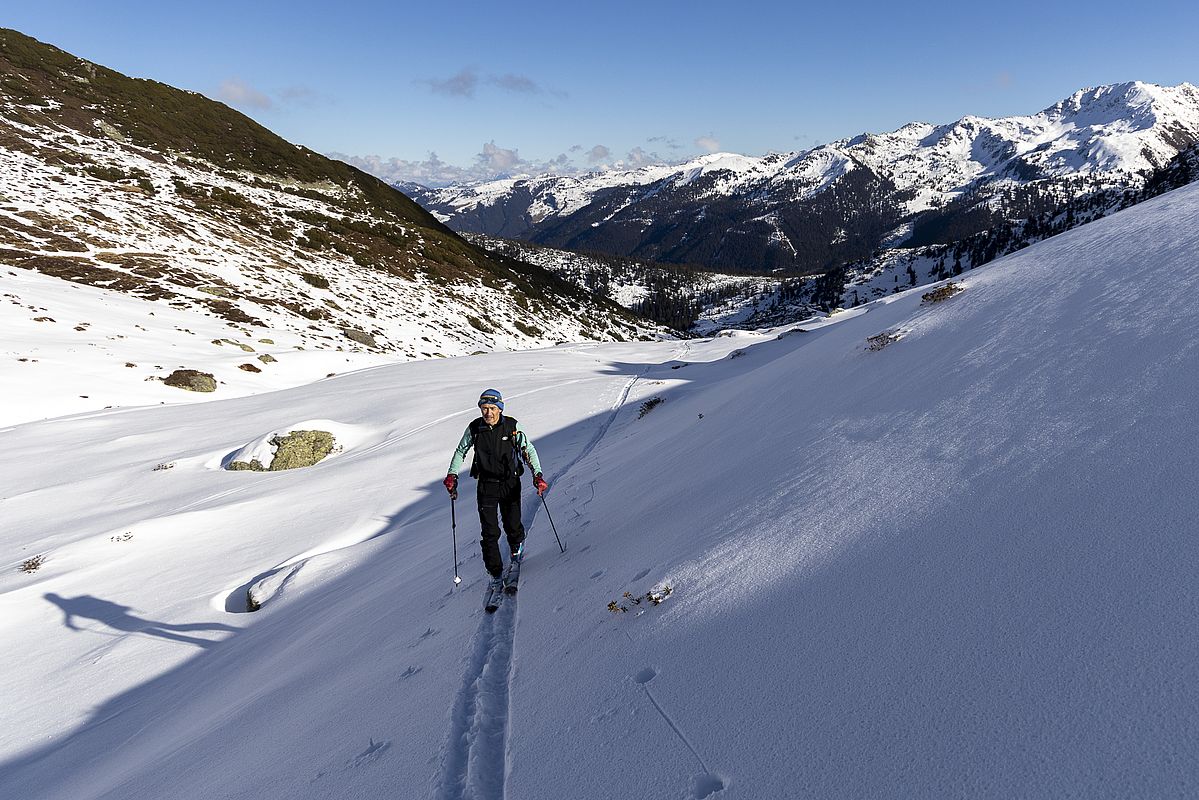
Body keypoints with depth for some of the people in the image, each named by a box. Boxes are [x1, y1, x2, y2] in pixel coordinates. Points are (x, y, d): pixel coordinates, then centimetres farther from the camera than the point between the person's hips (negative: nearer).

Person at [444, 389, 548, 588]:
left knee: (512, 524, 8)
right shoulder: (474, 428, -8)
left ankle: (516, 546, 45)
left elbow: (529, 450, -3)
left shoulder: (512, 426, -12)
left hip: (510, 483, 0)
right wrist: (452, 475, 0)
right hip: (486, 485, 0)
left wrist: (537, 474, -14)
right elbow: (461, 451, 8)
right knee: (490, 531, -4)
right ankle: (495, 571, 11)